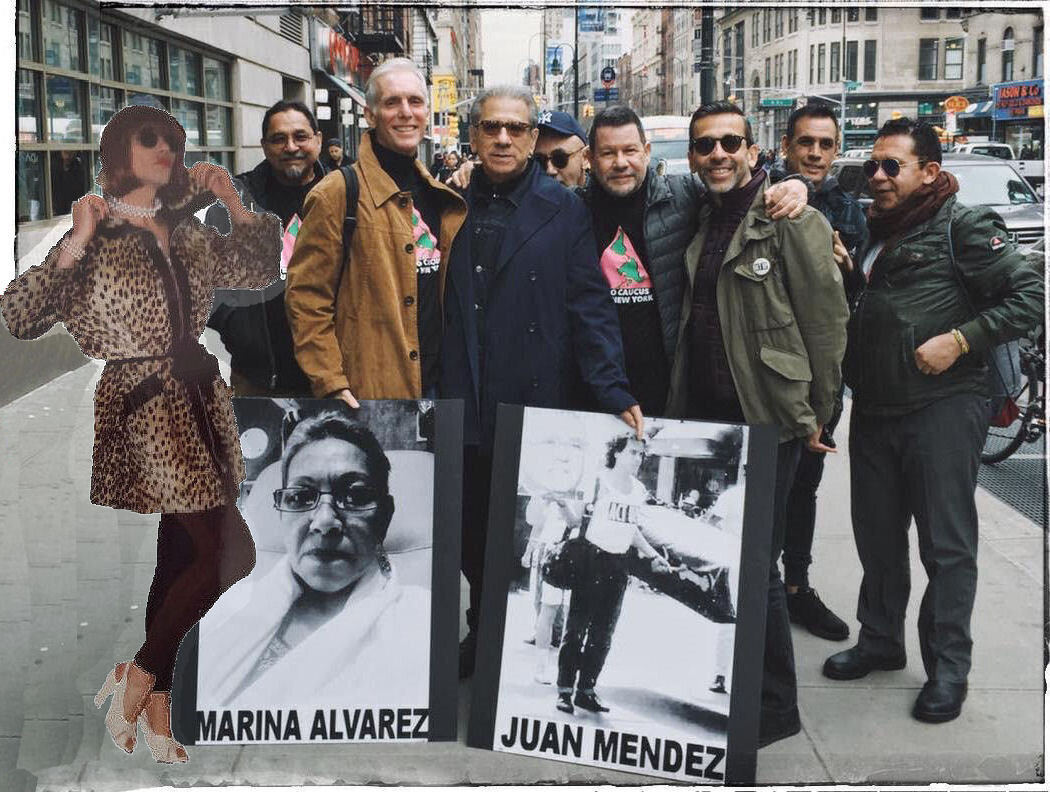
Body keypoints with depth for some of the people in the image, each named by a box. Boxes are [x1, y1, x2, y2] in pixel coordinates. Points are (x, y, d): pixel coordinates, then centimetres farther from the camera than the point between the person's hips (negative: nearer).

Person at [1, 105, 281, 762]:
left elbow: (260, 270, 19)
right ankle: (137, 680, 8)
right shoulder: (95, 239, -6)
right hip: (146, 407, -7)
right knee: (231, 552, -11)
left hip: (201, 399, 7)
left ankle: (155, 709, 21)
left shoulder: (184, 232, 12)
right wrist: (75, 243, -22)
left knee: (181, 554, 9)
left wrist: (233, 201, 9)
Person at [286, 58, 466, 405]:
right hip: (368, 395, -6)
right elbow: (307, 298, -11)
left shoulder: (441, 197, 13)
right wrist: (330, 385, -18)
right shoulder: (336, 194, -8)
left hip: (435, 384, 6)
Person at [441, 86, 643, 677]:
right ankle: (482, 634, 33)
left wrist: (614, 391, -15)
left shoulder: (564, 210, 0)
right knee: (473, 531, 12)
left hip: (538, 405, -2)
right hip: (464, 406, 3)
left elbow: (589, 307, -6)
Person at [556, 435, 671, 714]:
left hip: (618, 565, 6)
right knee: (577, 627, -3)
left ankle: (586, 690, 18)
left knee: (603, 633, 10)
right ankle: (565, 690, 4)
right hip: (592, 558, -6)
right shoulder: (600, 480, -8)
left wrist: (653, 556, 19)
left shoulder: (639, 490, 12)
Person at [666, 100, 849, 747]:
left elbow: (827, 321, -10)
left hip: (767, 423, -7)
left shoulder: (792, 221, -9)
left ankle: (776, 710, 17)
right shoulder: (703, 222, 14)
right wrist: (681, 409, 13)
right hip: (705, 418, 7)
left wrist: (814, 416, -9)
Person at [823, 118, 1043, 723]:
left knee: (947, 543, 0)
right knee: (877, 535, 15)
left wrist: (960, 340, -19)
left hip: (942, 407, -7)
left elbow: (1031, 294, -12)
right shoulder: (873, 231, 16)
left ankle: (948, 667, 11)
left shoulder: (964, 226, -7)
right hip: (874, 410, 7)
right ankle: (881, 640, 30)